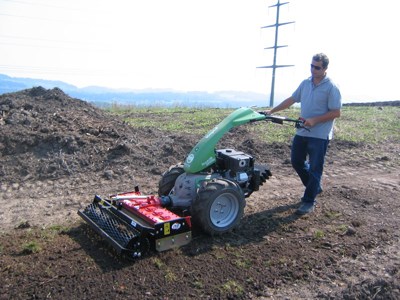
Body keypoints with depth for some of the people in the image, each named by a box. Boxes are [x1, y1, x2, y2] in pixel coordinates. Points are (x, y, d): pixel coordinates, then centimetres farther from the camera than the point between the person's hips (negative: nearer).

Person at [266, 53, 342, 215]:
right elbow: (291, 100, 15)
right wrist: (272, 111, 10)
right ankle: (314, 188, 34)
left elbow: (336, 112, -14)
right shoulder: (305, 83, 8)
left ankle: (309, 201, 11)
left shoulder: (331, 87, -11)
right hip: (302, 132, 7)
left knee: (314, 168, 1)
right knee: (297, 161, 15)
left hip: (320, 135, -7)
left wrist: (314, 120, -22)